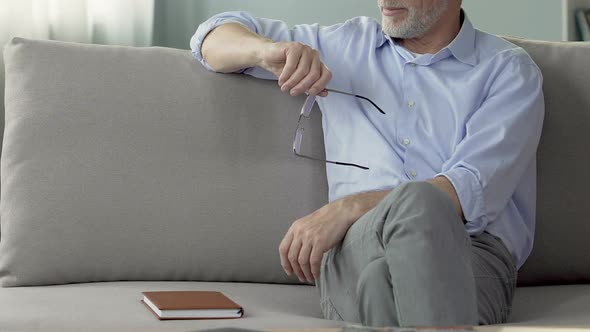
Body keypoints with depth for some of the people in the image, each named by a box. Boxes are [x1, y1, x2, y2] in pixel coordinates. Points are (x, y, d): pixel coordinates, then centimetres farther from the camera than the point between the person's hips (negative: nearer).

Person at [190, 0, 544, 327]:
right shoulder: (346, 45, 23)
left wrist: (346, 209, -16)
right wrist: (266, 50, 3)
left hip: (472, 249, -1)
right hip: (357, 248, 1)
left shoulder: (508, 69, 11)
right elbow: (214, 38, 28)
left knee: (418, 205, -38)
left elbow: (474, 191, -5)